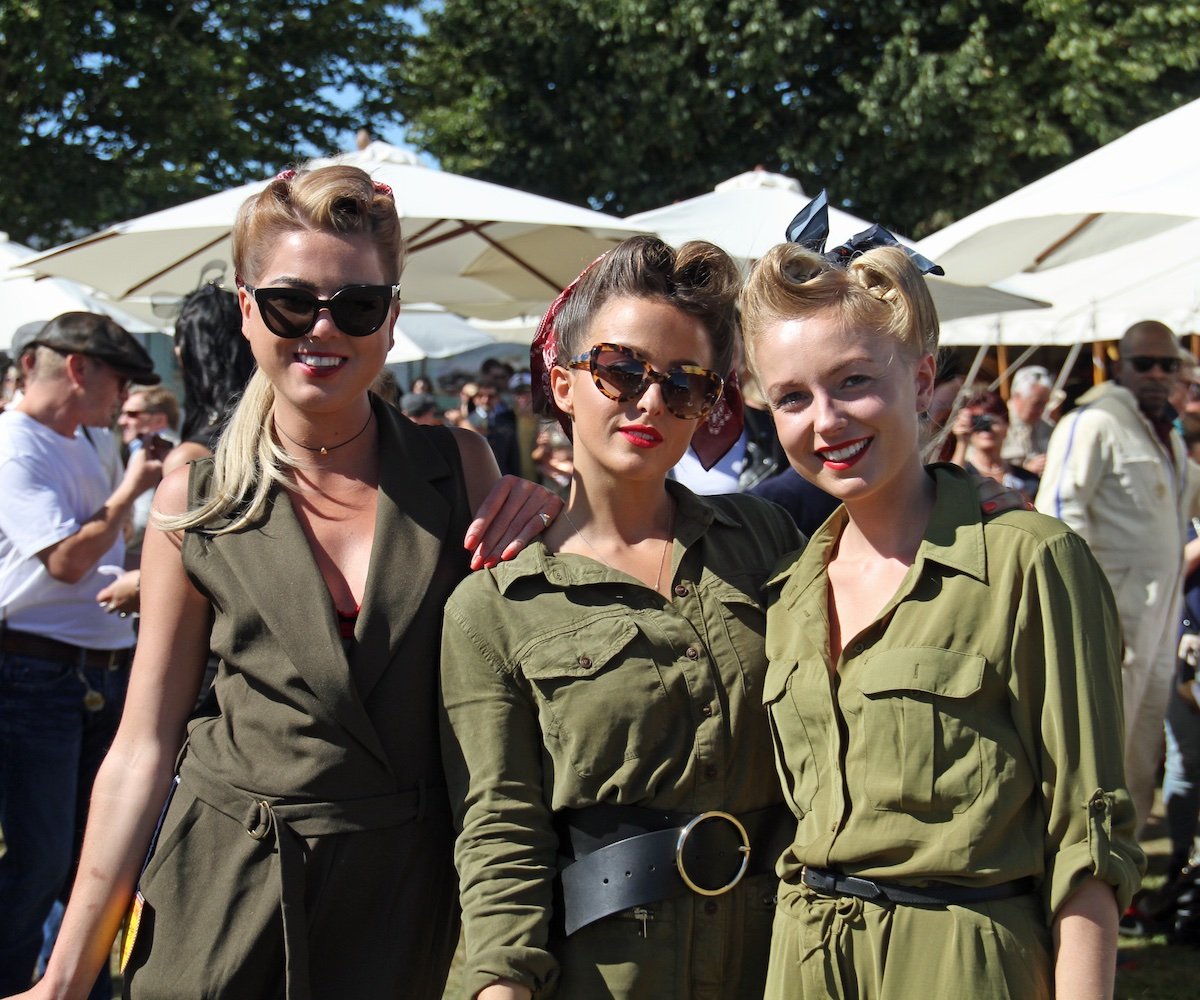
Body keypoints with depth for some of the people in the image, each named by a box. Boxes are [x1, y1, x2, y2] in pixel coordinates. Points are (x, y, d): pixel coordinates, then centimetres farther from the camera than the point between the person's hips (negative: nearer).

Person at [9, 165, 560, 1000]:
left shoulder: (462, 471, -1)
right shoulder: (194, 505, -3)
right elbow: (145, 748, -1)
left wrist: (542, 520, -11)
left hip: (406, 900, 1)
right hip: (226, 893, -1)